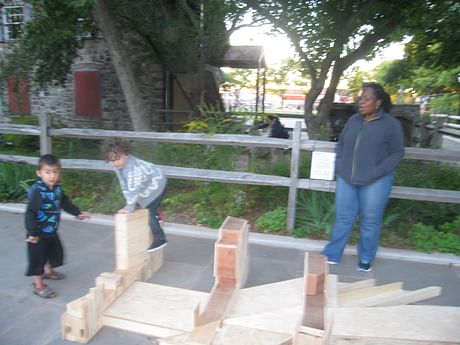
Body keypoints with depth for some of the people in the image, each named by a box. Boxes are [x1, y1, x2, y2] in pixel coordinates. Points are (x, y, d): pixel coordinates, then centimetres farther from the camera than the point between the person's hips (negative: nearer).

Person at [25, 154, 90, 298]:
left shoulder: (57, 188, -2)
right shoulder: (37, 191, -27)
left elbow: (65, 202, 15)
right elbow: (30, 213, -28)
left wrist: (78, 213, 18)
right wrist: (32, 233, -29)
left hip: (52, 231, 9)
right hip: (38, 233, -9)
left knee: (56, 252, 25)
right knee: (37, 258, 5)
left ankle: (48, 271, 51)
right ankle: (38, 286, 20)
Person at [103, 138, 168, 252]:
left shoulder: (132, 166, -35)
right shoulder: (118, 167, -9)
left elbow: (133, 188, -33)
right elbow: (124, 185, -2)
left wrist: (129, 208, -27)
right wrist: (129, 204, -4)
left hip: (156, 183, -9)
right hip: (147, 184, 9)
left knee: (149, 210, -11)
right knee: (146, 207, 22)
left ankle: (160, 239, -4)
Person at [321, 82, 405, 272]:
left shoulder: (391, 124, -5)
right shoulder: (353, 120, 8)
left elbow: (397, 152, -5)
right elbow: (341, 144, 16)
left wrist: (377, 172, -15)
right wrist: (339, 166, 2)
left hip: (375, 182, -3)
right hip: (346, 179, 4)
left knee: (370, 221, 8)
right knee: (343, 218, 10)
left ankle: (366, 259, 26)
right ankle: (331, 254, 22)